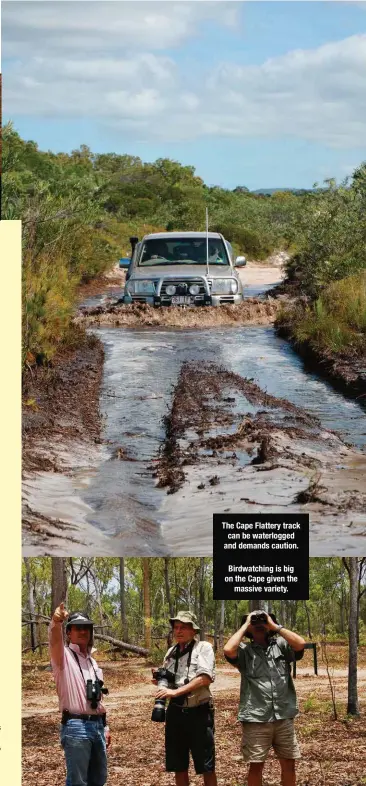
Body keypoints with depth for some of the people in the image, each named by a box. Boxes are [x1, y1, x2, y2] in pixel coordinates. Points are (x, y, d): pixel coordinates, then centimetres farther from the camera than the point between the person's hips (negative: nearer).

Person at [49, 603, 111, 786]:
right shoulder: (64, 656, -5)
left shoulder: (92, 661, 18)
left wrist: (105, 727, 19)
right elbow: (55, 641, -29)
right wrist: (56, 623, -51)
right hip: (75, 727, -7)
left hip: (97, 725, 7)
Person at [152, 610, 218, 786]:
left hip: (198, 712, -6)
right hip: (175, 712, 6)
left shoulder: (203, 648, -7)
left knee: (206, 767, -1)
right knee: (179, 766, 11)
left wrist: (176, 691, -26)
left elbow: (206, 678, -20)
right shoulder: (171, 651, 11)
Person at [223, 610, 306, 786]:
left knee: (288, 763, 10)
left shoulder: (281, 646, 8)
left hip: (283, 717, 2)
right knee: (256, 766, 4)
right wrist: (245, 626, -6)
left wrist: (275, 626, -4)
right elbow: (228, 650, -18)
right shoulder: (244, 651, 3)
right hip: (256, 719, -2)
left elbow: (300, 644, -11)